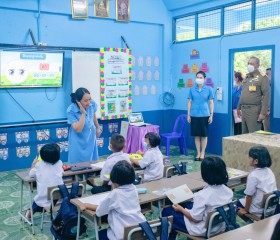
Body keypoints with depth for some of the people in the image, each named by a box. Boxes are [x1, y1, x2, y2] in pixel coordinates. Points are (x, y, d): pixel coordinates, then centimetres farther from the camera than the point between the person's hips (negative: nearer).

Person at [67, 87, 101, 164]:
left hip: (91, 139, 4)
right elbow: (78, 129, -29)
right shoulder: (71, 111, -27)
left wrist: (97, 128, 21)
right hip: (78, 142, -4)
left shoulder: (92, 104, -16)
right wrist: (83, 113, -35)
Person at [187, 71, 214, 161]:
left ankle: (202, 153, 17)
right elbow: (189, 102, 7)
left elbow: (211, 102, 2)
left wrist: (211, 115, -2)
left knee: (204, 135, 5)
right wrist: (188, 115, 4)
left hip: (204, 115, -1)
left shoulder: (208, 89, 0)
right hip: (194, 115, 1)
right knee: (196, 135, 6)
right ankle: (198, 153, 17)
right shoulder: (192, 89, 4)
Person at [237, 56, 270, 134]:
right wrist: (239, 108, 22)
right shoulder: (246, 78, 18)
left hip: (254, 110, -7)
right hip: (244, 110, 7)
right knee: (244, 134, 12)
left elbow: (266, 96, -11)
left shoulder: (262, 78, -5)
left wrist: (263, 113, -18)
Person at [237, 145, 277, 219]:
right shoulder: (269, 171, 0)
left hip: (259, 211, -7)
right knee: (243, 199, 23)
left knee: (238, 202, 14)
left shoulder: (253, 175, -22)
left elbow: (249, 195, -17)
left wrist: (246, 210, -3)